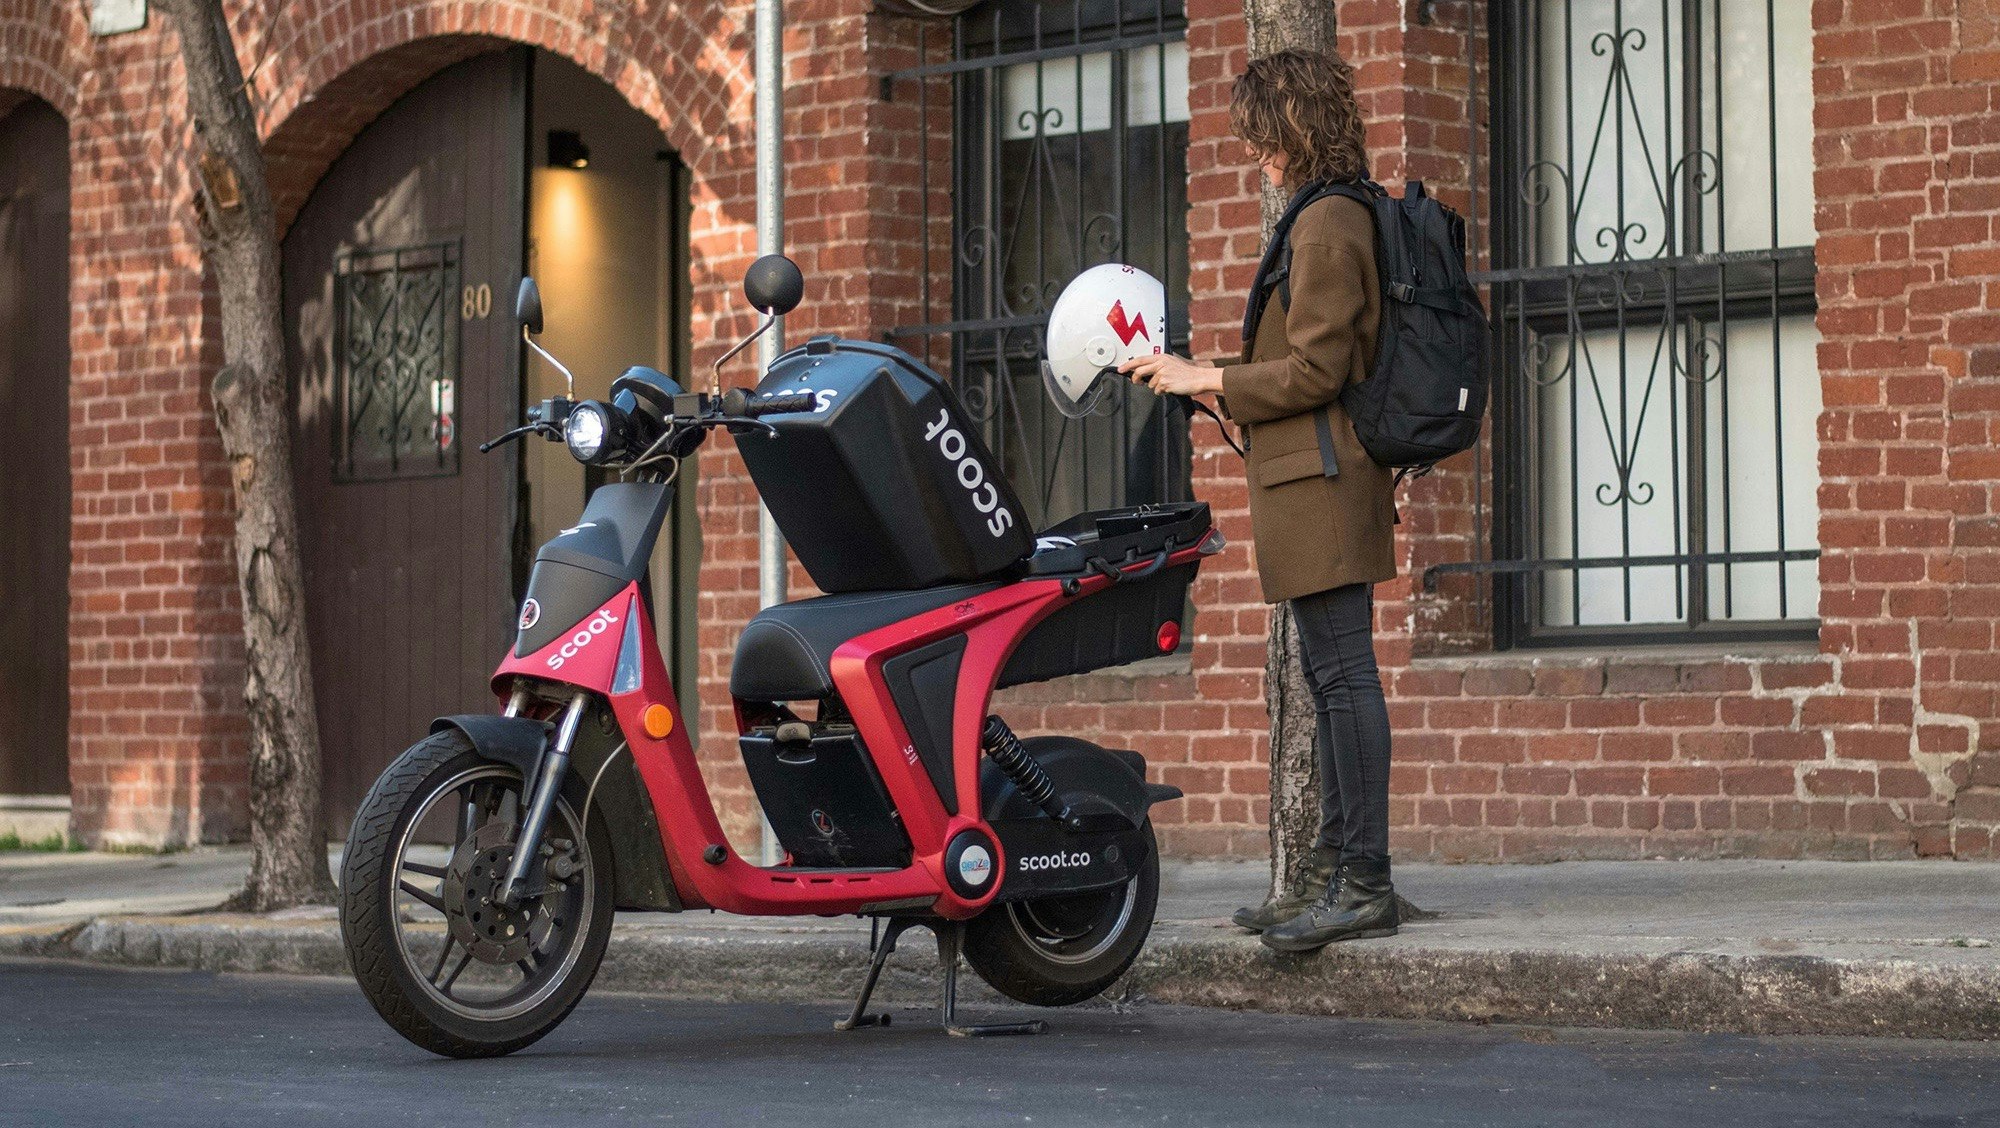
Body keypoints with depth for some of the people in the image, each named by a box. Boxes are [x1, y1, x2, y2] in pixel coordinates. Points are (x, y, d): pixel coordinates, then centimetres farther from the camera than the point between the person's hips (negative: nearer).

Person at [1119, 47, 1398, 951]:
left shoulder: (1326, 225, -13)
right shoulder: (1337, 217, 18)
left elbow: (1316, 368, -18)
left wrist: (1204, 380, -10)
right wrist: (1210, 381, 20)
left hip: (1322, 479, -11)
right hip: (1322, 479, 11)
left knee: (1342, 672, -10)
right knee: (1329, 673, 12)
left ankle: (1364, 881, -10)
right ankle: (1335, 868, 17)